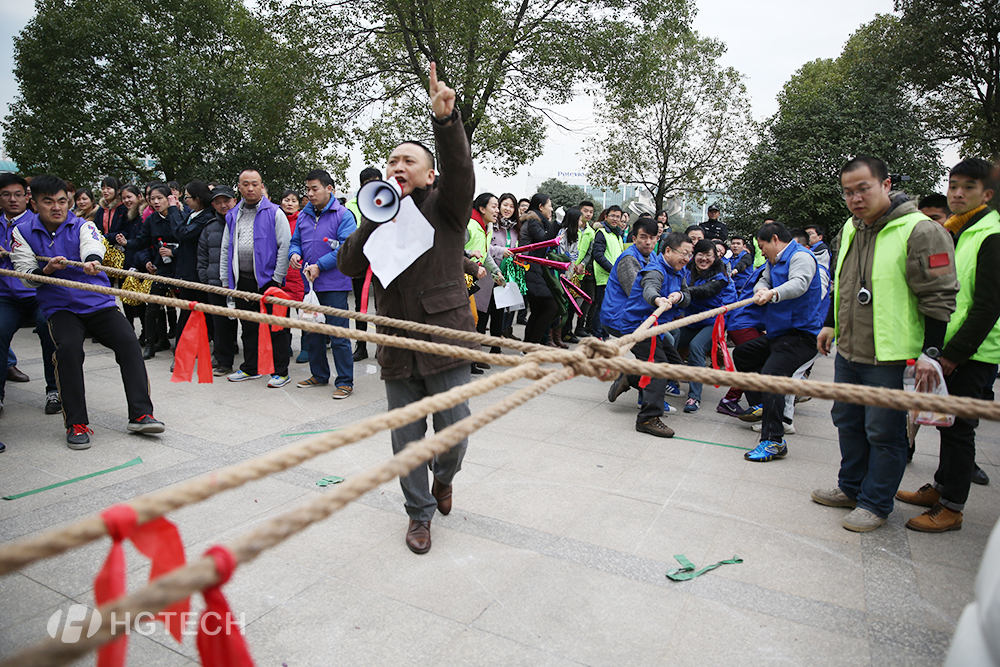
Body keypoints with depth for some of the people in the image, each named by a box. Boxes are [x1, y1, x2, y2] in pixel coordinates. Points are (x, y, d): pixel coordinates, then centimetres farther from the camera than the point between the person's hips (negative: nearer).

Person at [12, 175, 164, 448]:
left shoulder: (83, 226, 4)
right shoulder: (23, 233, 7)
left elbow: (93, 246, -20)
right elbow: (27, 277, -1)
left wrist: (92, 261, -44)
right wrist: (47, 270, -23)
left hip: (99, 303, 0)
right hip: (59, 307, 0)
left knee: (128, 341, -20)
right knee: (68, 348, -27)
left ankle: (140, 414, -18)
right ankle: (76, 423, -15)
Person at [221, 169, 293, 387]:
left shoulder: (274, 213, -3)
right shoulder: (233, 216, 14)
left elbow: (284, 246, -9)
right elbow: (225, 250, 16)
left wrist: (277, 278, -13)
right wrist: (226, 281, 10)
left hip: (267, 279, -5)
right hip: (242, 280, 6)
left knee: (275, 327, -1)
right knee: (249, 327, 15)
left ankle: (280, 372, 7)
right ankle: (250, 368, 28)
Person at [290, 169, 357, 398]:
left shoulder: (343, 215, -5)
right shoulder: (304, 216, 13)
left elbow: (345, 248, -14)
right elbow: (295, 241, 21)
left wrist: (319, 266, -18)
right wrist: (294, 253, -2)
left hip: (334, 285, -6)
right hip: (309, 284, 7)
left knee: (338, 335, -4)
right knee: (311, 332, 15)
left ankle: (345, 381, 7)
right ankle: (319, 375, 31)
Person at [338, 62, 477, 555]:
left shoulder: (444, 206, 1)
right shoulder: (379, 216, 13)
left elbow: (460, 171, -20)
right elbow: (348, 265, 3)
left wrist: (446, 119, -37)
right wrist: (373, 219, -9)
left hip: (447, 342, -3)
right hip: (397, 348, 4)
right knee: (407, 440, 10)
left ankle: (444, 477, 38)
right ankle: (420, 512, 31)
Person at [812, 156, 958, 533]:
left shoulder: (920, 231, -14)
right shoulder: (850, 229, 10)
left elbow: (938, 297, -14)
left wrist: (930, 352, -16)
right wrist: (831, 324, 24)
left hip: (891, 359, -7)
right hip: (847, 352, 8)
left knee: (883, 432, 4)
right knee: (848, 422, 18)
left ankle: (875, 503, 19)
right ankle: (851, 488, 34)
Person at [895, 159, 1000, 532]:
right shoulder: (949, 232, 13)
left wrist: (954, 354, -18)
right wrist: (937, 348, 12)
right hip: (946, 349, 8)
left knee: (958, 428, -1)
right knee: (946, 422, 17)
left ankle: (952, 509, 9)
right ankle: (940, 488, 30)